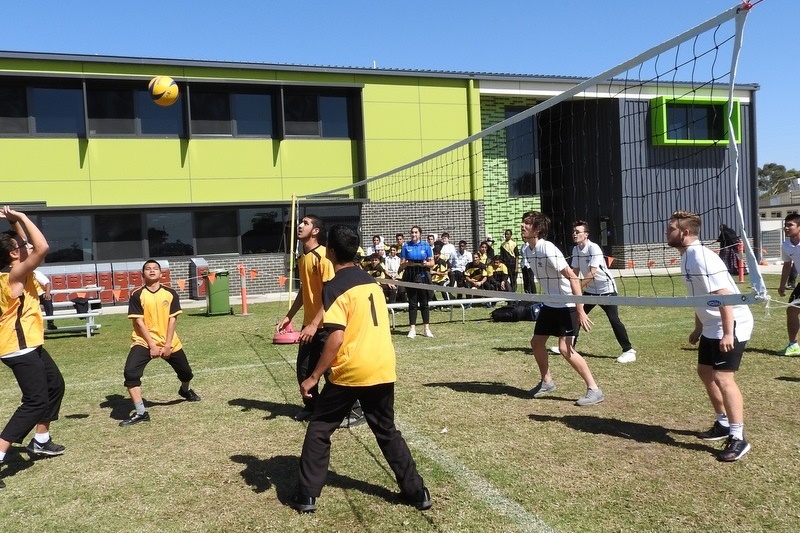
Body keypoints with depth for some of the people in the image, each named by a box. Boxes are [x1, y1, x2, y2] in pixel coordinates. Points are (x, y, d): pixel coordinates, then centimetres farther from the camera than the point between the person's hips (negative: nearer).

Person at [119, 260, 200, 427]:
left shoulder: (170, 293, -3)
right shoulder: (137, 295, -9)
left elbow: (172, 320, -4)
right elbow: (139, 322, -11)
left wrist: (168, 345, -11)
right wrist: (152, 345, -16)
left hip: (169, 342, 2)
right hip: (144, 341, -2)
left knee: (186, 372, 14)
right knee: (130, 373, -23)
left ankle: (185, 390, 50)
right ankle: (140, 413, -13)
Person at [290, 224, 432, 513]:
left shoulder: (334, 287, -11)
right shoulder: (371, 281, 11)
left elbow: (337, 338, -19)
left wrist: (313, 377, -15)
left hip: (350, 372, -6)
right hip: (383, 369, 6)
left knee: (318, 430, 12)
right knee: (387, 432, 20)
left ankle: (307, 496, 15)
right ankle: (417, 492, 21)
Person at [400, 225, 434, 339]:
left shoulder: (426, 245, 5)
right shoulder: (406, 246, 6)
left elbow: (432, 262, 6)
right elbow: (401, 265, 5)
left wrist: (426, 263, -14)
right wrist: (408, 263, -15)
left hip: (423, 276, 0)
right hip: (410, 276, 0)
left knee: (424, 303, 4)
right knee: (412, 303, 3)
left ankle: (427, 328, 11)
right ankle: (412, 328, 8)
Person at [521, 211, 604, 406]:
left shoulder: (548, 249, -24)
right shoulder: (528, 250, 2)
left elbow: (573, 277, -26)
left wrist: (580, 310, -29)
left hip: (567, 305, -9)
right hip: (550, 304, 9)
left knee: (565, 348, -15)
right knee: (536, 342, 12)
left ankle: (594, 390, -3)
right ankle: (547, 382, 32)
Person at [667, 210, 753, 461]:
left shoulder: (702, 258, -22)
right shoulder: (688, 257, 9)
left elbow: (724, 296, -26)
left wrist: (728, 333, -29)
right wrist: (698, 327, 24)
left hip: (731, 325, -11)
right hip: (712, 326, 11)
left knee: (723, 377, -14)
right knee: (705, 372, 17)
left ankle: (738, 438, -7)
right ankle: (724, 423, 32)